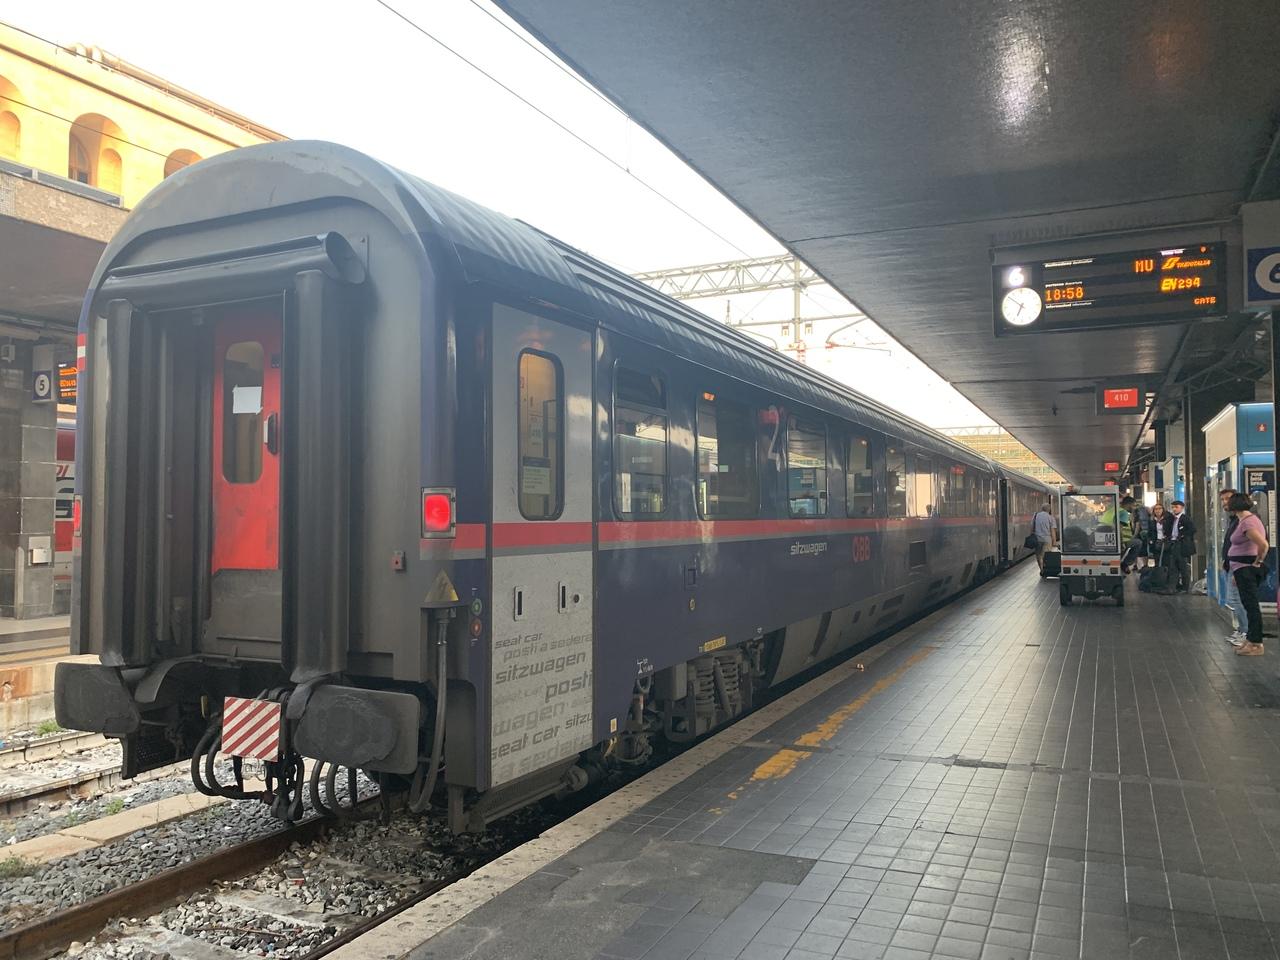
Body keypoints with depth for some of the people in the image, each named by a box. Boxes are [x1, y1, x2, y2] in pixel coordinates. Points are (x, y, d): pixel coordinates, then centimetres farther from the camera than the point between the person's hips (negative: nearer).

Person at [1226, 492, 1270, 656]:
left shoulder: (1247, 522, -18)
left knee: (1251, 605, -5)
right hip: (1243, 569, 10)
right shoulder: (1248, 519, 14)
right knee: (1249, 605, 14)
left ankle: (1256, 644, -1)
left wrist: (1257, 562, -14)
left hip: (1246, 569, -10)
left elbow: (1264, 545, -31)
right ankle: (1251, 639, 21)